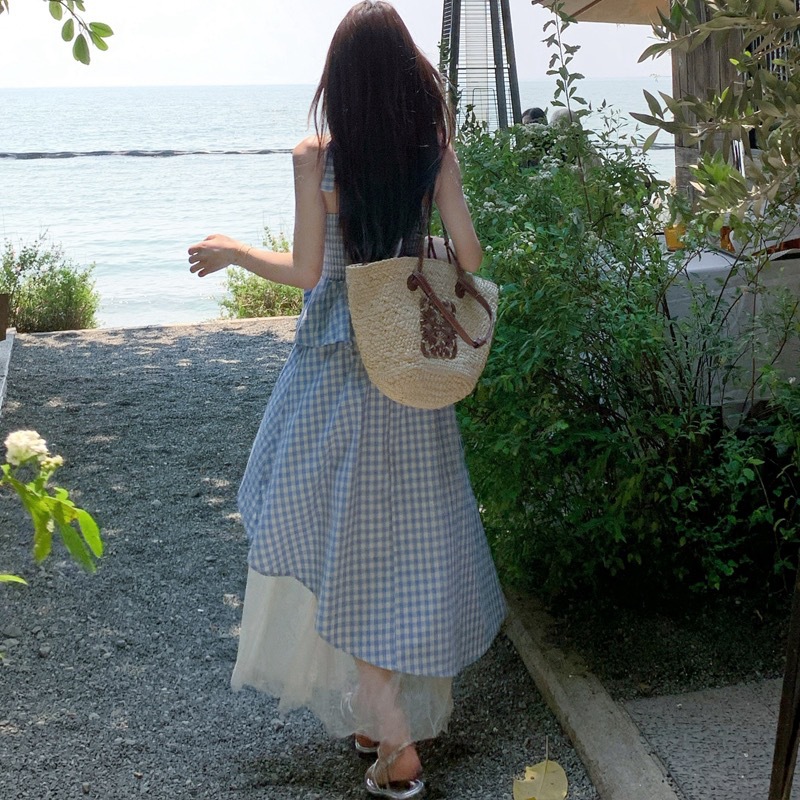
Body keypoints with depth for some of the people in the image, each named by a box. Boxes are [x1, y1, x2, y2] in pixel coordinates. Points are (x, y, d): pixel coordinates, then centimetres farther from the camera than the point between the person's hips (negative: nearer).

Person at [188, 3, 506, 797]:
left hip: (338, 366, -3)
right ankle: (396, 715, 32)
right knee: (408, 525, 16)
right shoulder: (435, 152, -2)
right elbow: (470, 261, -3)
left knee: (340, 536, 7)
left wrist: (231, 251, 7)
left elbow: (306, 272, -9)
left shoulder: (315, 157, -11)